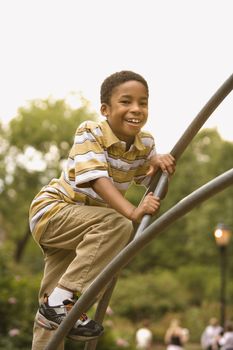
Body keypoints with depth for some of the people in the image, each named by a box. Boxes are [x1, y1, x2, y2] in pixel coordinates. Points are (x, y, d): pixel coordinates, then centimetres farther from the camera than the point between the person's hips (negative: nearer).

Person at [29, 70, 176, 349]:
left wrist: (159, 163, -17)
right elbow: (96, 179, -34)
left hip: (79, 226, 7)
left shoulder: (145, 143, -4)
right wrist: (132, 211, -47)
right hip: (51, 209, -7)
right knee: (117, 225, -32)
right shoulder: (90, 133, -22)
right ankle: (63, 298, -28)